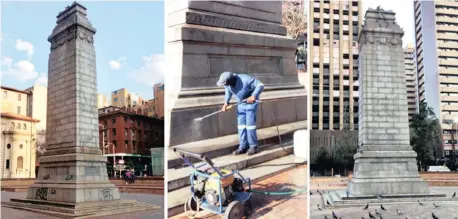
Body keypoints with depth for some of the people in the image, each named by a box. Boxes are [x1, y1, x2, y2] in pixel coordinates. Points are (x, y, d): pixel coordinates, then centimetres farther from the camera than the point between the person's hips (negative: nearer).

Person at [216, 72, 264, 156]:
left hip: (251, 102, -6)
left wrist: (254, 96, -38)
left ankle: (253, 146, -1)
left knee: (249, 124, -10)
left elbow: (260, 85, -27)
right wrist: (226, 102, -5)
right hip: (241, 103, 6)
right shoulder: (227, 83, -15)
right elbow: (228, 91, 7)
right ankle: (243, 147, 8)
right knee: (241, 124, 3)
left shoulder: (245, 79, -33)